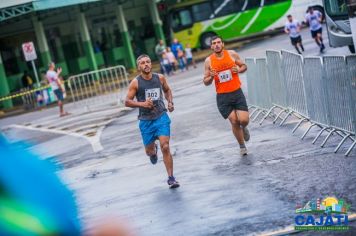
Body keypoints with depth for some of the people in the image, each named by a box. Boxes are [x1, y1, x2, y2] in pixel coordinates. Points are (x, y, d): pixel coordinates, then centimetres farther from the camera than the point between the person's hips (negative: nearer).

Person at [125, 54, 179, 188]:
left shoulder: (160, 78, 2)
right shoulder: (135, 83, -7)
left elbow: (167, 90, 21)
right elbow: (127, 102, -5)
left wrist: (170, 102, 4)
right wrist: (142, 104, -20)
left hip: (161, 117, 0)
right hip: (145, 120, 0)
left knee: (165, 147, -14)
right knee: (149, 151, 10)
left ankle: (171, 178, -5)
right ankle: (153, 151, 51)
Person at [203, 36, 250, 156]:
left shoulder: (232, 54, -1)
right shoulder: (208, 61, -2)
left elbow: (244, 66, 13)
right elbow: (206, 82, 3)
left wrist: (238, 70, -9)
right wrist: (211, 77, -19)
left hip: (237, 92, 1)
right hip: (222, 96, 0)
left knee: (244, 120, -9)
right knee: (234, 121, -2)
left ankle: (244, 128, 30)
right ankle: (242, 146, 19)